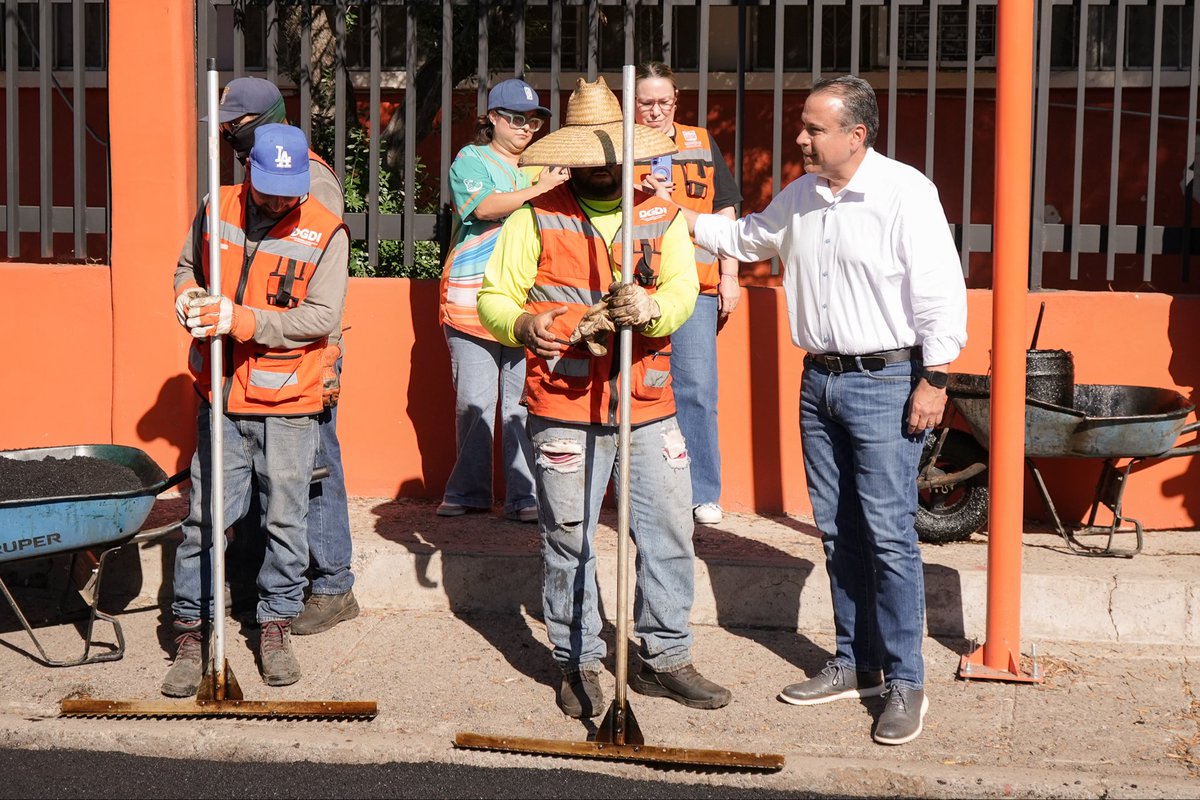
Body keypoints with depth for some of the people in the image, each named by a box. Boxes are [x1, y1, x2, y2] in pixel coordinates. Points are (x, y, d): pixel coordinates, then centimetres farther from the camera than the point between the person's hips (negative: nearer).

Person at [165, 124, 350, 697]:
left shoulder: (325, 232, -7)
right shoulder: (216, 209, 4)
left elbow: (321, 317, -14)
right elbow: (187, 269, 20)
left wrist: (243, 320, -22)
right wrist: (189, 297, -4)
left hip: (287, 402, -2)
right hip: (222, 397, 2)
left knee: (285, 519, 6)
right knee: (205, 516, 2)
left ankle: (275, 626, 22)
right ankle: (190, 630, 12)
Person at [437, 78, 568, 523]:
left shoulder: (539, 165, 19)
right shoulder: (471, 160, 6)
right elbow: (485, 207, -13)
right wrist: (539, 189, -23)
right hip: (473, 299, -3)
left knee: (525, 402, -2)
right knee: (474, 402, 0)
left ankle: (523, 496, 2)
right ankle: (468, 491, 11)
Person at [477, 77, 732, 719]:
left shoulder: (662, 217, 10)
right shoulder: (535, 219, 4)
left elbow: (683, 291, -3)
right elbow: (495, 296, 1)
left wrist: (650, 309, -26)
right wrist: (523, 325, -21)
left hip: (649, 407, 3)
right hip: (564, 411, -3)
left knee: (669, 533, 7)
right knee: (569, 541, 3)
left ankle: (662, 658, 21)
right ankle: (579, 665, 17)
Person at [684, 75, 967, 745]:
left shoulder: (905, 193, -11)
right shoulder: (800, 196, 11)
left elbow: (941, 291, -13)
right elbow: (749, 238, 30)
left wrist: (934, 378, -15)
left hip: (885, 382, -7)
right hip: (820, 381, 7)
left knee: (888, 533, -8)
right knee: (838, 530, 12)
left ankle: (905, 682, 0)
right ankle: (856, 665, 23)